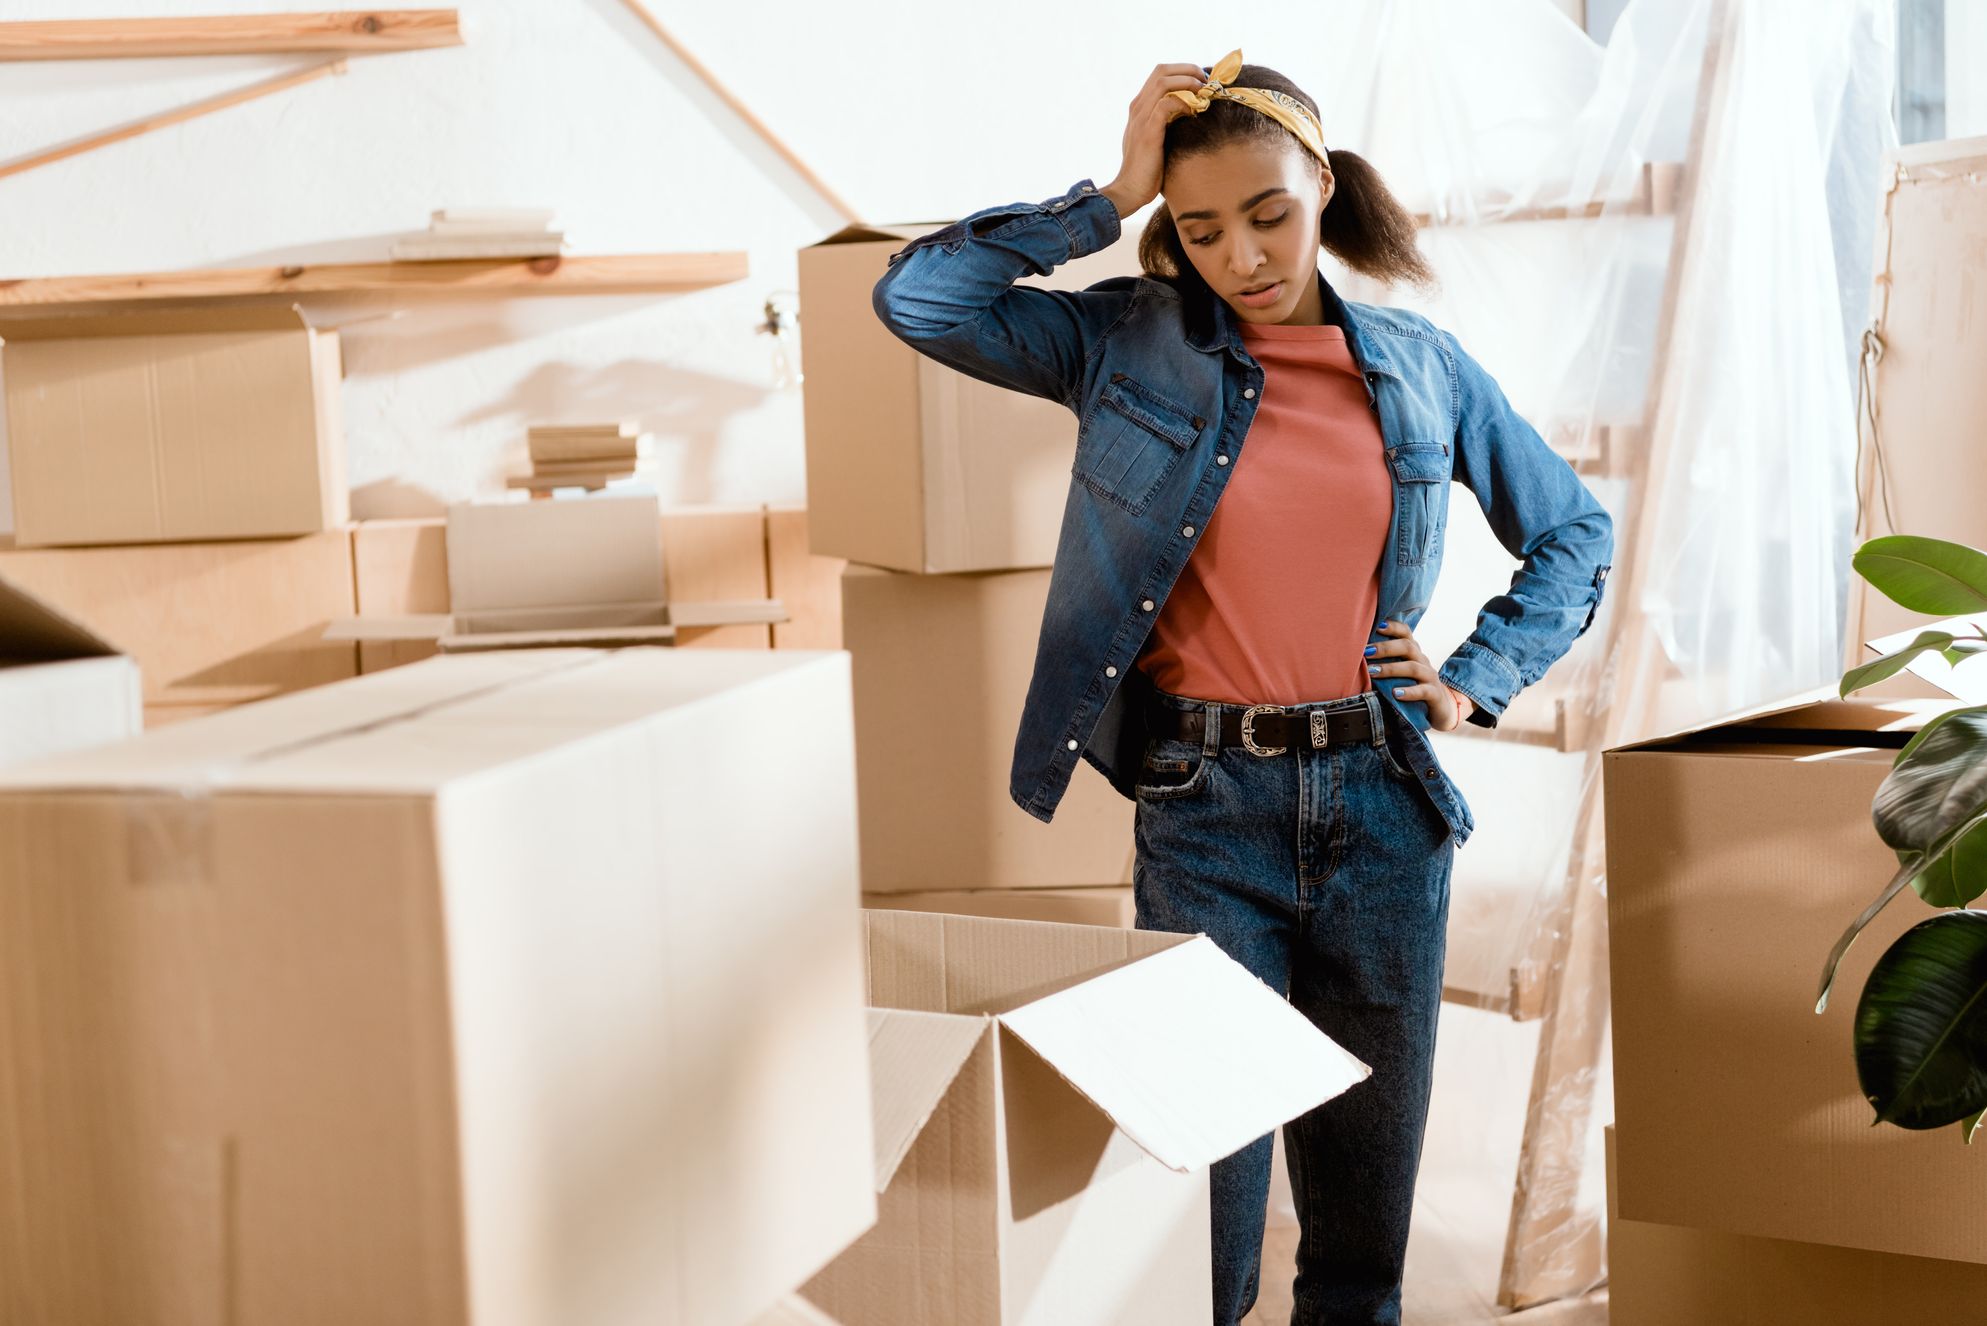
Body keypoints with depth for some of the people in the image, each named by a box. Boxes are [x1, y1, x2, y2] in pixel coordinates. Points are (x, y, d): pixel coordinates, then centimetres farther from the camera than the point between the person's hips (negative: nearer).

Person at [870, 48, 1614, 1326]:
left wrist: (1476, 682, 4)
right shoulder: (1127, 344, 1)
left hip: (1384, 801, 2)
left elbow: (1576, 535, 16)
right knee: (1205, 1169, 0)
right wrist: (1112, 197, -8)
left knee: (1368, 1170, 13)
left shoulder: (1425, 366, 6)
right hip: (1205, 805, -2)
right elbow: (915, 298, -10)